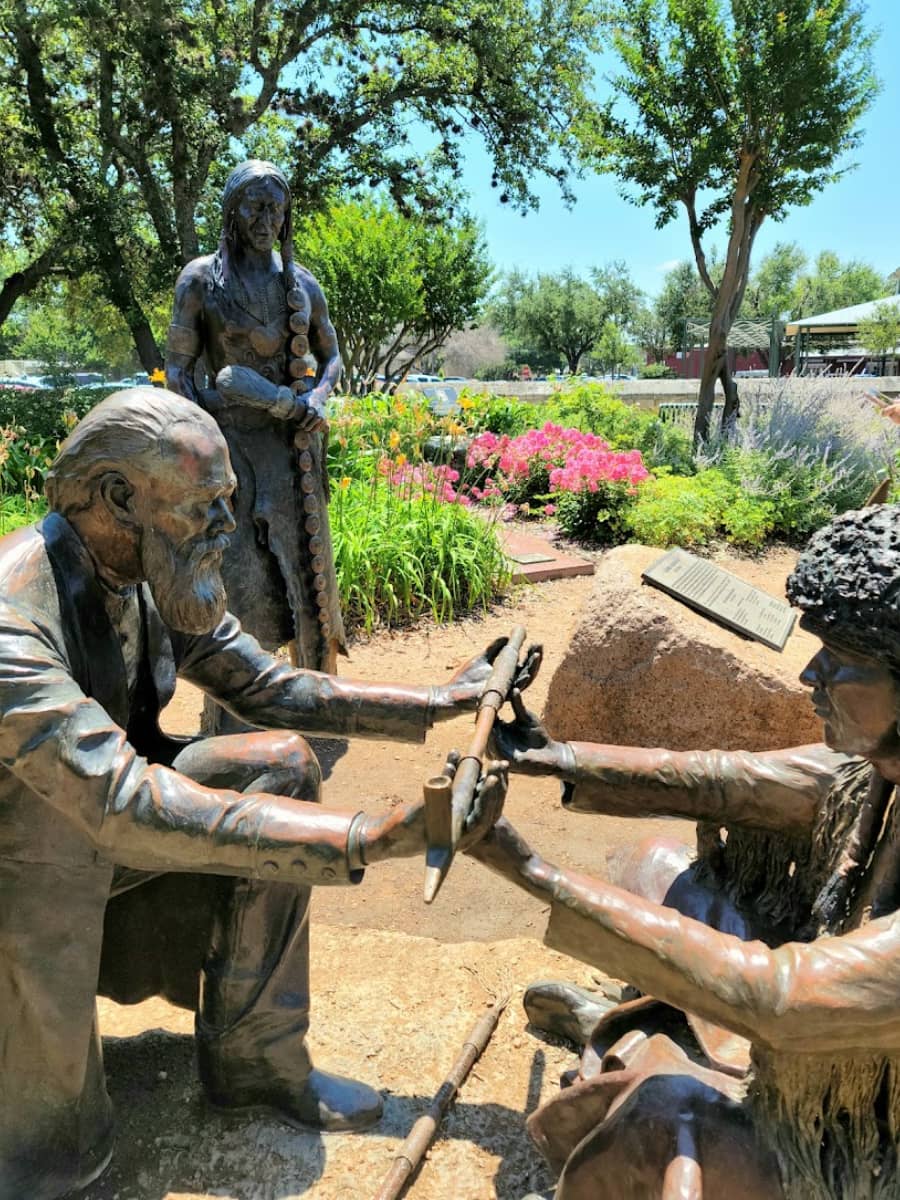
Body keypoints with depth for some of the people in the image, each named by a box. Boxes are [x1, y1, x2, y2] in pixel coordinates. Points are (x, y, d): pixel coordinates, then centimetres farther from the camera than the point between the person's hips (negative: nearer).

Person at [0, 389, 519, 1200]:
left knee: (279, 763, -14)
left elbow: (271, 688, -3)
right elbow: (130, 811, -45)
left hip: (97, 818, 7)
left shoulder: (155, 579, -10)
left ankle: (255, 1059, -2)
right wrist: (376, 838, -50)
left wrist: (439, 702, -10)